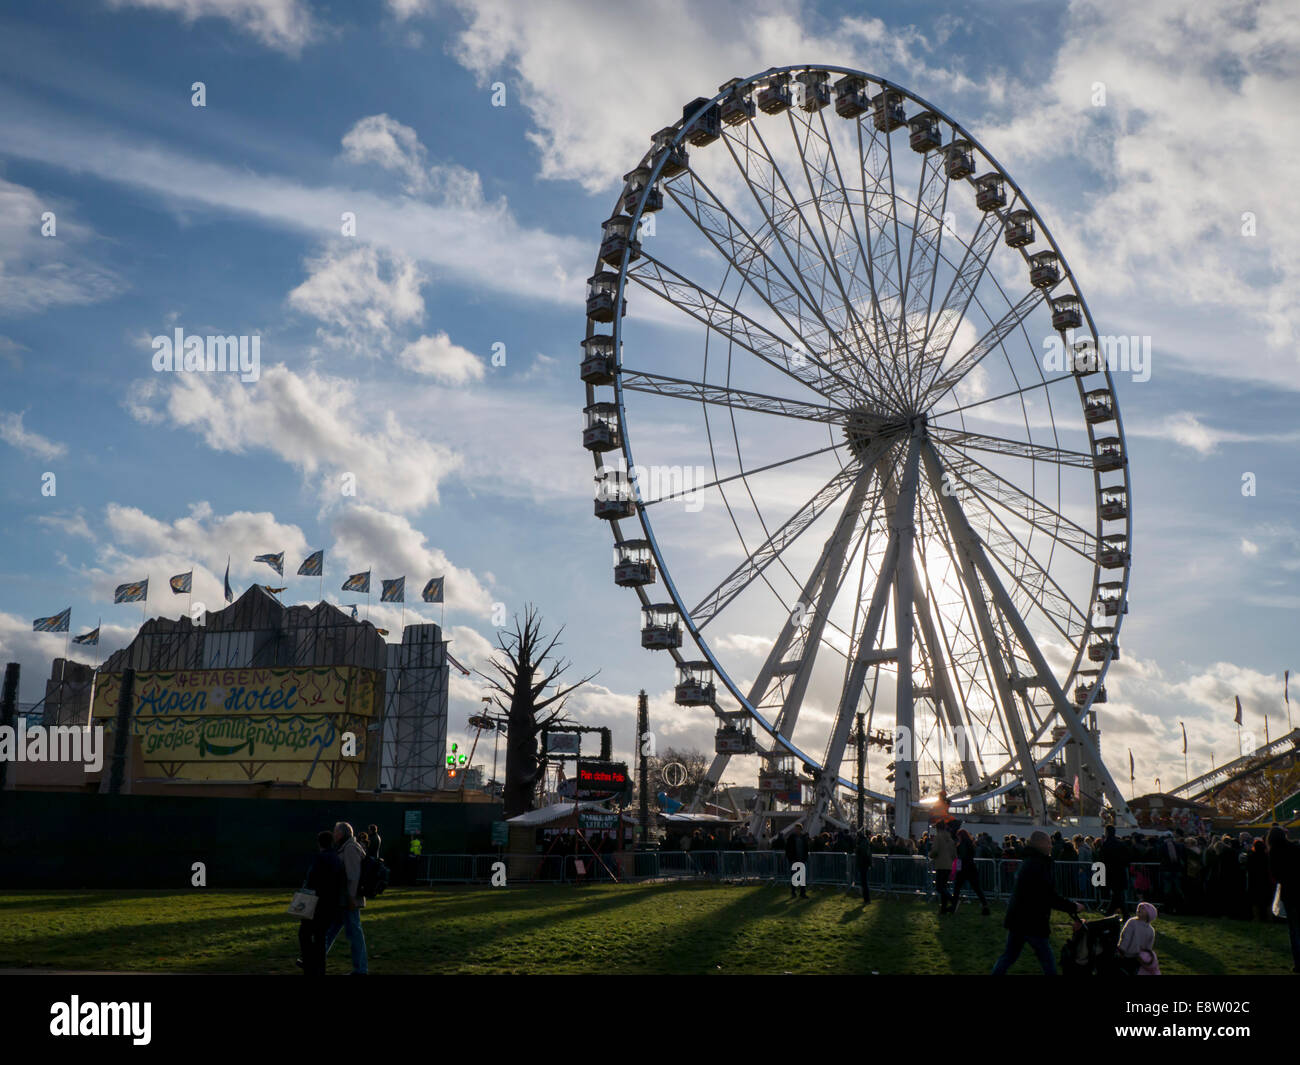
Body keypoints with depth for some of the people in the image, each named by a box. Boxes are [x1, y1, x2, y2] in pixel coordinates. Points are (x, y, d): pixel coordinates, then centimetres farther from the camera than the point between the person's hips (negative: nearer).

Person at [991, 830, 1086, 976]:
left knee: (1009, 956, 13)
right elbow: (1050, 897, -22)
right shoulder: (1038, 865, -18)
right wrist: (1073, 907, -11)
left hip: (1017, 919, 9)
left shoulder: (1028, 862, 14)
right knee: (1047, 959, 4)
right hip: (1033, 922, -9)